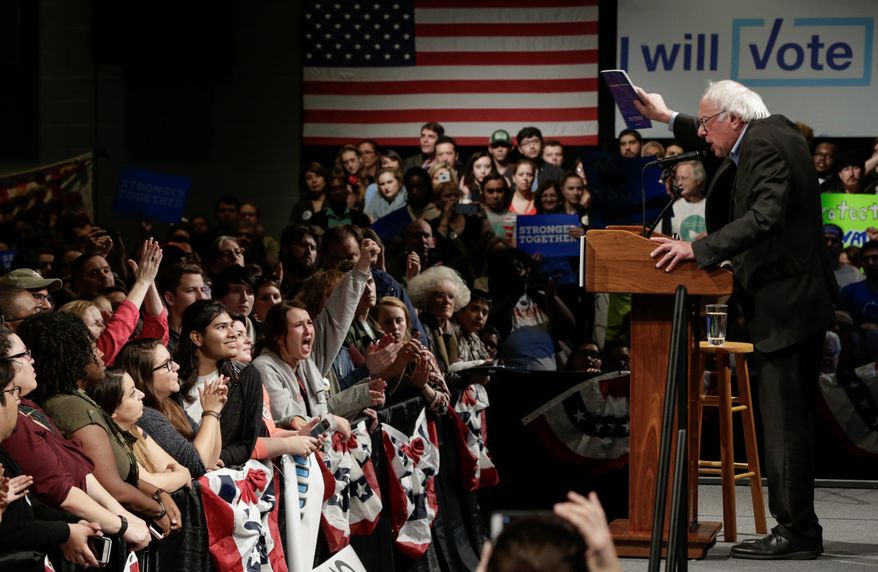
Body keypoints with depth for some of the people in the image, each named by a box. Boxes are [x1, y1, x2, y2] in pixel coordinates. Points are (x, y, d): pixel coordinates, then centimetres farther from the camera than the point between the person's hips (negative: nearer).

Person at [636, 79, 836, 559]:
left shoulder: (767, 148, -17)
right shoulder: (772, 131, 13)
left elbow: (765, 218, -30)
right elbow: (720, 142, 35)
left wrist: (699, 249, -32)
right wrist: (667, 118, 37)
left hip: (784, 303, -11)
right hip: (799, 301, 11)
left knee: (783, 417, -9)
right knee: (789, 417, 13)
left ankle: (794, 531, -7)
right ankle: (799, 530, 17)